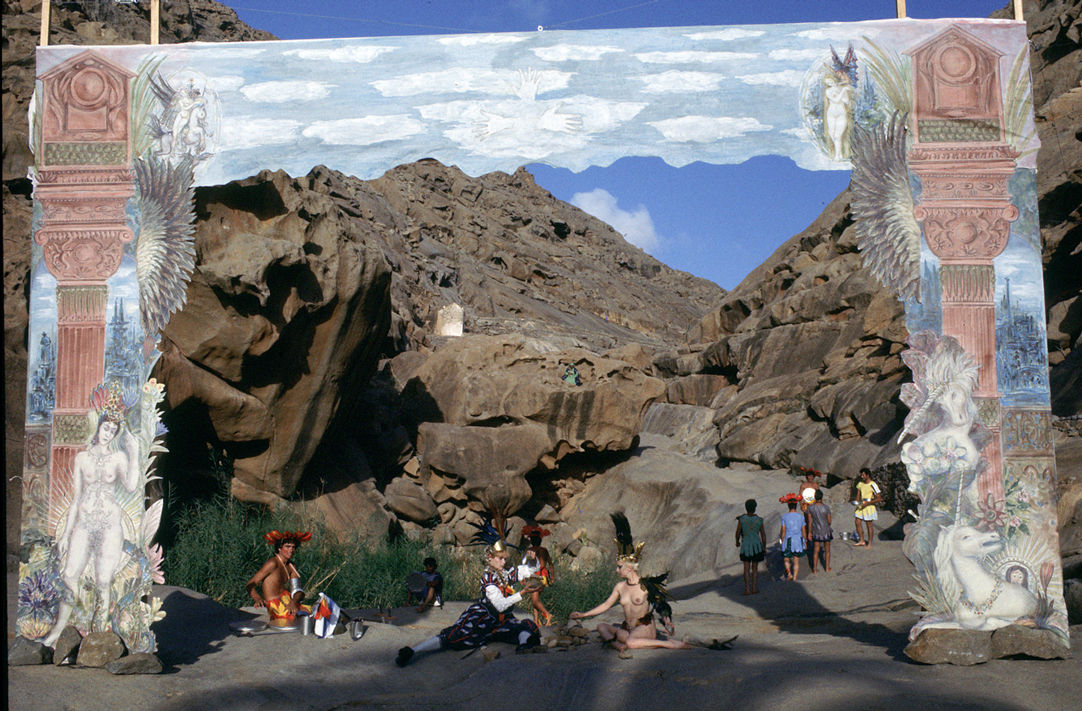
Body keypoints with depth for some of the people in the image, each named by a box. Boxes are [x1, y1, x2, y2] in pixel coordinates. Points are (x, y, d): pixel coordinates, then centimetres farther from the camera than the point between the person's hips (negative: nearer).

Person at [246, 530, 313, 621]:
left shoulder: (291, 566, 13)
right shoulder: (273, 564, -11)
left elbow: (297, 591, 5)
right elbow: (249, 585, -14)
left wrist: (293, 602, -18)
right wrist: (258, 598, -34)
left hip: (288, 602, 8)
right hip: (274, 606, -8)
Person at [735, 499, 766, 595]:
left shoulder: (741, 519, -7)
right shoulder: (759, 520, -2)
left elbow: (738, 532, -4)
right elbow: (763, 535, 2)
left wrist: (737, 542, 16)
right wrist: (764, 548, 12)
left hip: (745, 545, -1)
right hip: (757, 545, 1)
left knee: (746, 569, 1)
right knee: (755, 568, 10)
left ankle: (747, 589, -5)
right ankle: (754, 588, 11)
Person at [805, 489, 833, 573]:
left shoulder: (810, 508, -11)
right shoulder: (826, 508, -13)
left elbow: (809, 521, -5)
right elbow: (829, 521, -6)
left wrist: (809, 532, 6)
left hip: (816, 532, 1)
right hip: (826, 531, -1)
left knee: (816, 551, 7)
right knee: (827, 550, 14)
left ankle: (814, 569, 9)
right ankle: (827, 567, 19)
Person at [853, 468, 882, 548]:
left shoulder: (873, 485, -13)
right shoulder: (860, 484, 8)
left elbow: (879, 499, -12)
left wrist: (867, 503, -19)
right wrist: (857, 502, -4)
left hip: (869, 506, -6)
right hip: (861, 505, 6)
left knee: (868, 525, 0)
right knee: (857, 523, 2)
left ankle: (870, 543, 10)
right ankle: (861, 541, 14)